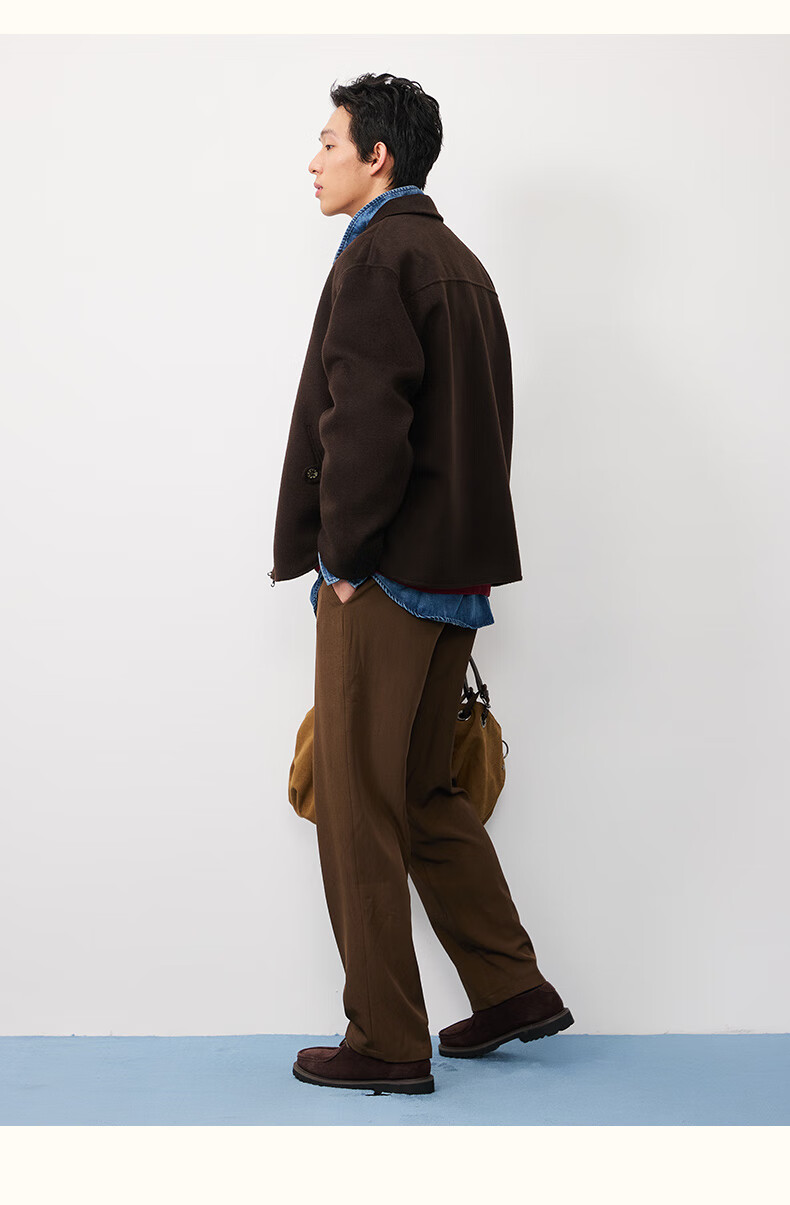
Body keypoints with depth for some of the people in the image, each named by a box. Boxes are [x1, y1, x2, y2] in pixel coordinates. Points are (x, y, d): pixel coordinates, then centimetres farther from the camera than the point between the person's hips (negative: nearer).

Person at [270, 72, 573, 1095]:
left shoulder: (378, 255, -10)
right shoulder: (459, 262, 17)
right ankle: (513, 990, 23)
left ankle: (387, 1042, 8)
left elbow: (367, 422, -21)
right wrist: (454, 559, 16)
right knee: (425, 792, 19)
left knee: (359, 809, 0)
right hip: (456, 570, 9)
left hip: (385, 579, -9)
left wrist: (341, 556, -12)